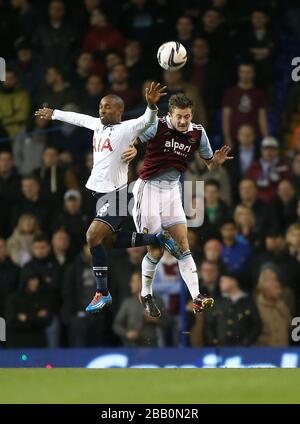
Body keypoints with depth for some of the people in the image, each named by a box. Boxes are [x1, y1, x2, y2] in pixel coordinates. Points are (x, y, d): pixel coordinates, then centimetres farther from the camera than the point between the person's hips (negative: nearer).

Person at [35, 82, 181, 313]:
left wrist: (151, 105, -49)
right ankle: (159, 239, 31)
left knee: (93, 236, -18)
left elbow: (147, 121, -28)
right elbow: (77, 118, 29)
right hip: (100, 192, 9)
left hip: (116, 193, -9)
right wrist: (53, 114, 42)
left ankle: (102, 293, -8)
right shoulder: (98, 124, 11)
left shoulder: (126, 128, -11)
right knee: (111, 240, 15)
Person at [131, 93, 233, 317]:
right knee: (156, 250, -4)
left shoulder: (198, 133, 1)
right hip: (149, 188, -4)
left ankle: (197, 297, -13)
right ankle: (146, 294, 19)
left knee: (182, 244, -6)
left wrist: (217, 161, -10)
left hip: (172, 190, 4)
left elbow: (209, 163, 13)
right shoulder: (157, 126, -14)